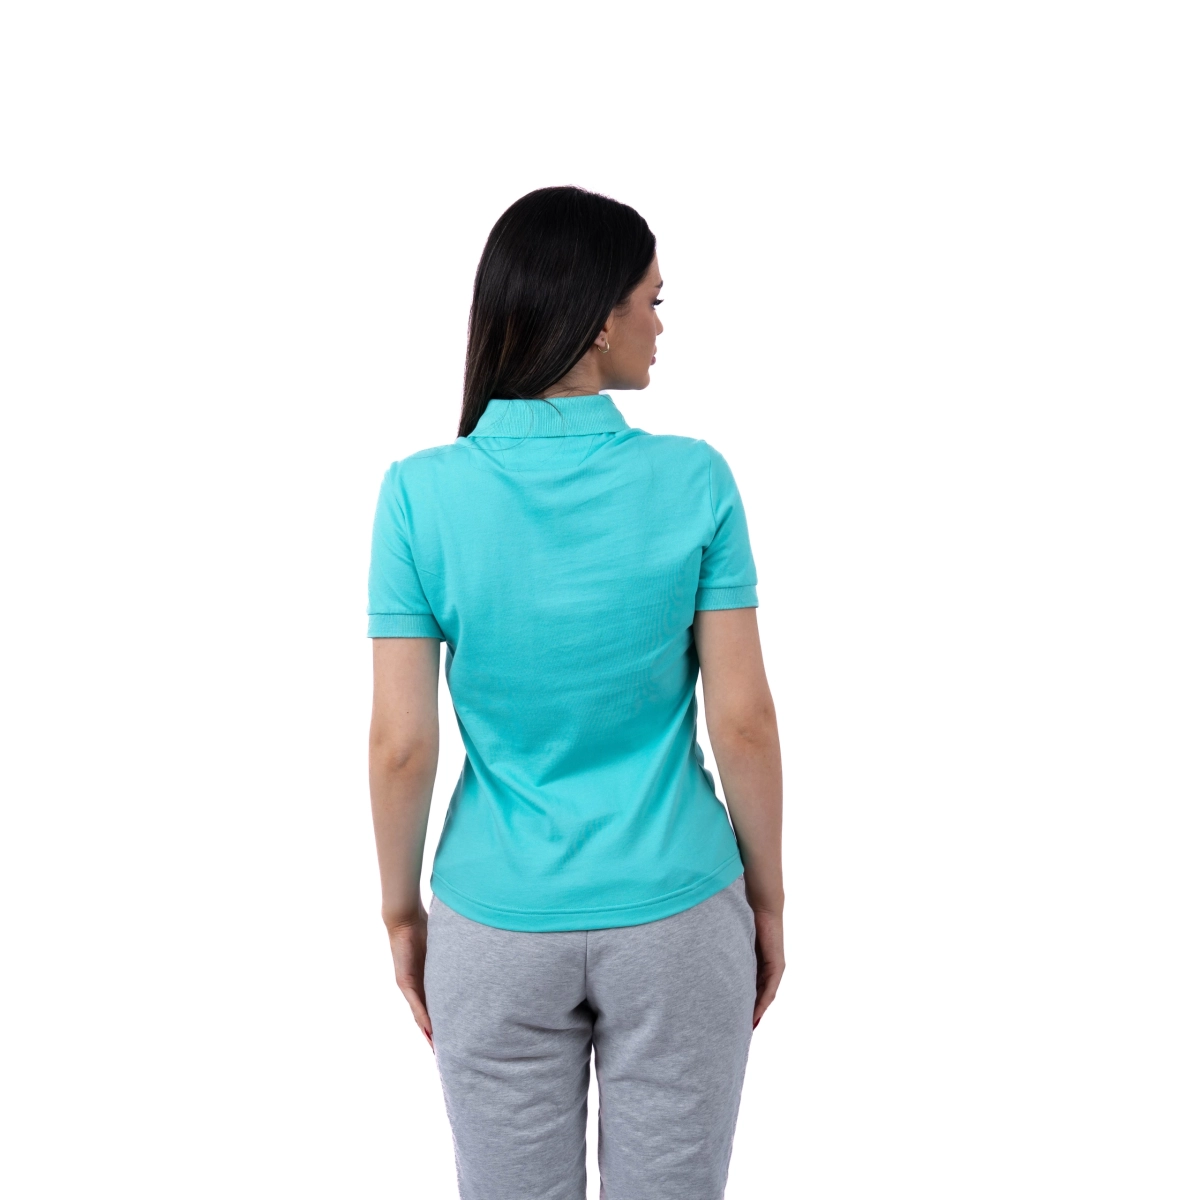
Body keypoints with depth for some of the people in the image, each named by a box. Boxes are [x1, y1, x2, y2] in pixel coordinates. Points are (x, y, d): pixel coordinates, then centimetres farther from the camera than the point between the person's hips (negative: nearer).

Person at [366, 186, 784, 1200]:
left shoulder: (422, 492, -12)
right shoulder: (694, 481, -13)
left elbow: (402, 745, -9)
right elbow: (744, 721, -9)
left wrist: (402, 908, 6)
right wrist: (767, 893, 5)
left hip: (497, 929, 1)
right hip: (676, 924, 0)